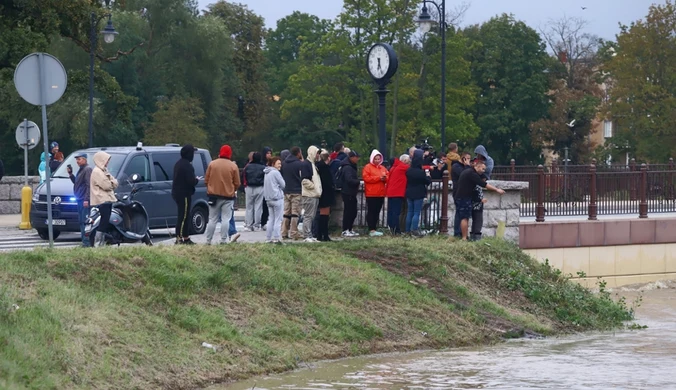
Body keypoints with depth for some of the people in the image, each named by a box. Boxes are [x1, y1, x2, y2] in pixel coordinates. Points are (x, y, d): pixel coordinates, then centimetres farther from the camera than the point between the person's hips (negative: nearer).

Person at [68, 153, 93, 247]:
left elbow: (89, 185, -18)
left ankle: (87, 242, -15)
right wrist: (70, 174, 13)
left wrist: (86, 199, -23)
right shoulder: (81, 170, 20)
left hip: (85, 200, -10)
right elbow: (76, 182, 27)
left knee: (85, 221, -13)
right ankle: (84, 239, 16)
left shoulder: (87, 169, -11)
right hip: (80, 200, 10)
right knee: (81, 221, 11)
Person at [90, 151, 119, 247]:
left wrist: (112, 182, -5)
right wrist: (112, 183, 2)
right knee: (103, 223, -15)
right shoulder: (97, 172, -10)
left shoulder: (103, 171, 22)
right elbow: (106, 185, -18)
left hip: (107, 200, 10)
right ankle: (97, 244, -17)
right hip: (102, 201, -10)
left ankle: (102, 243, 11)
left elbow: (114, 183, 17)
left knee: (105, 224, 9)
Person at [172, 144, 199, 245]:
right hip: (184, 194, -10)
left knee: (185, 216, 15)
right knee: (183, 217, -7)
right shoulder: (187, 165, -18)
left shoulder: (178, 163, 14)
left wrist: (194, 179, 16)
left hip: (177, 192, 10)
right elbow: (191, 181, -22)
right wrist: (197, 180, -1)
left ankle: (186, 238, 19)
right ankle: (179, 238, -8)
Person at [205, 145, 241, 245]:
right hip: (228, 196, -2)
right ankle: (224, 240, -4)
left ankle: (208, 240, 8)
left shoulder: (212, 164, -1)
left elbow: (206, 180, 3)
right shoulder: (233, 166, -5)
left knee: (212, 219, 8)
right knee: (226, 219, 1)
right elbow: (237, 183, -1)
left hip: (214, 195, 2)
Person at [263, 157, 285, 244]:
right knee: (278, 219, -5)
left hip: (268, 198, 8)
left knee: (272, 219, 13)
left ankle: (268, 238, 11)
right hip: (277, 198, -8)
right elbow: (283, 185, -8)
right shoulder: (275, 172, -11)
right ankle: (276, 238, -10)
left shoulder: (267, 173, 14)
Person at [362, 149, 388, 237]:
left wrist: (385, 178, -8)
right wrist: (379, 178, -17)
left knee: (377, 212, 9)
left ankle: (374, 228, 15)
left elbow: (388, 178, 18)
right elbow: (366, 178, -15)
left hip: (381, 194, 7)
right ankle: (371, 230, -9)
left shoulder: (383, 168, 17)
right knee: (371, 212, -7)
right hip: (371, 194, -7)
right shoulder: (367, 167, -3)